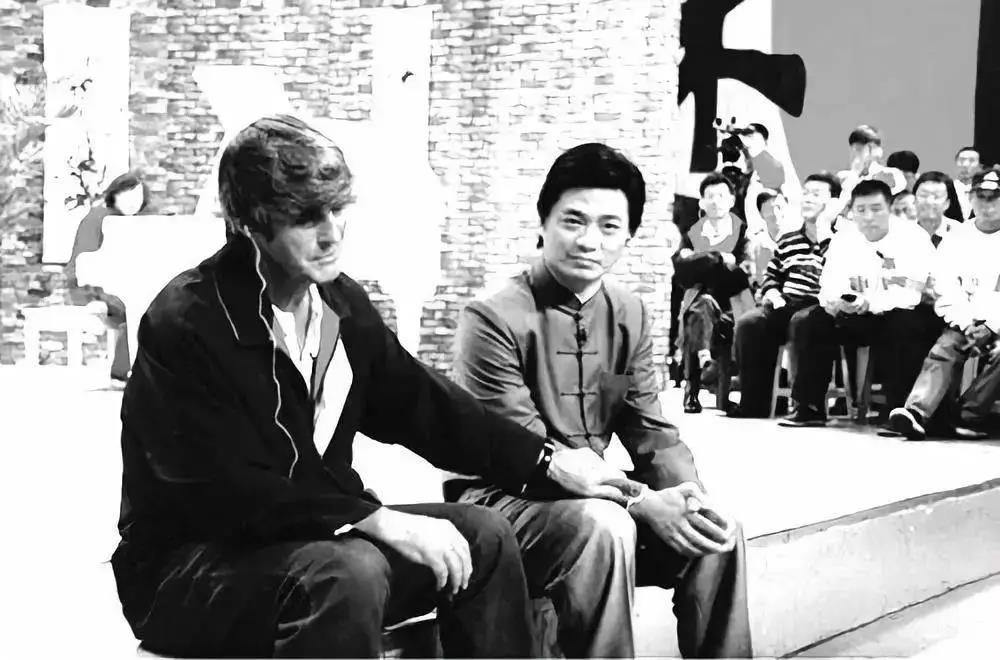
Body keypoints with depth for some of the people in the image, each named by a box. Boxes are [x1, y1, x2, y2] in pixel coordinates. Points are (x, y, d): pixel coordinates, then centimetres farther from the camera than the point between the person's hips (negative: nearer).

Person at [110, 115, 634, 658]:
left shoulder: (342, 301, 1)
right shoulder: (185, 323, -20)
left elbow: (420, 403, 12)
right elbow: (221, 490, -27)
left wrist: (548, 462, 5)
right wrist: (381, 522, -32)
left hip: (322, 534, 7)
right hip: (189, 564, -7)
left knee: (484, 535, -4)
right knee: (350, 571, -34)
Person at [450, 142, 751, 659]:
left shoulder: (630, 316, 6)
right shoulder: (493, 320, -17)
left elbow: (651, 433, 5)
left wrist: (692, 499, -17)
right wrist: (642, 502, -27)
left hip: (596, 499, 7)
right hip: (503, 500, -6)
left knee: (718, 532, -11)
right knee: (604, 527, -33)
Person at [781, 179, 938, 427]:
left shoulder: (912, 237, -15)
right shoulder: (842, 240, 1)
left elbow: (912, 294, -24)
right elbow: (830, 290, -4)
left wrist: (870, 303, -37)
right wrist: (835, 302, -28)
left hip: (903, 315, -5)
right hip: (859, 318, 5)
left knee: (903, 328, -37)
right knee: (813, 323, -15)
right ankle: (810, 407, -8)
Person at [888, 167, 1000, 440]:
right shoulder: (956, 238, 12)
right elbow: (946, 290, 5)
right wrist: (966, 324, -10)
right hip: (964, 321, 2)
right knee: (943, 350, -25)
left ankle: (965, 417, -29)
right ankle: (917, 412, -43)